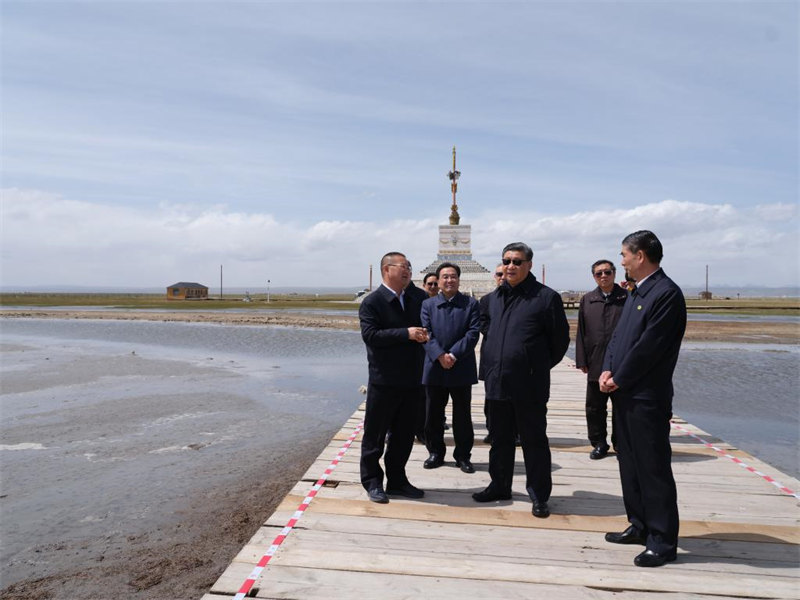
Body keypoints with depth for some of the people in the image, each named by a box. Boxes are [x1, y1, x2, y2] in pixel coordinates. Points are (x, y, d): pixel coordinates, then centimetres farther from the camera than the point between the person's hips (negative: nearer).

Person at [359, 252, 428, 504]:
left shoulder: (417, 297, 10)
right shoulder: (372, 302, -9)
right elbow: (370, 335, -21)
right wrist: (406, 333, -23)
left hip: (412, 380, 6)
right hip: (384, 381, -6)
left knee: (404, 435, 15)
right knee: (375, 434, 6)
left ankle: (397, 481, 29)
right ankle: (372, 482, 20)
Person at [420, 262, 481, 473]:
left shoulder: (471, 304, 3)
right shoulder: (428, 304, 7)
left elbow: (473, 333, -6)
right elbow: (427, 333, -3)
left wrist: (454, 355, -16)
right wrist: (440, 356, -17)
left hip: (462, 368, -1)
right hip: (434, 367, 1)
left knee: (462, 415, 8)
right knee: (433, 415, 10)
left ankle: (463, 456, 20)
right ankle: (435, 453, 24)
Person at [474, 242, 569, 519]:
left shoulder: (546, 297, -7)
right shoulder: (494, 298, 10)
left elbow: (560, 339, -2)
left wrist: (540, 367, 5)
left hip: (529, 385, -5)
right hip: (497, 382, 6)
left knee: (534, 441, 5)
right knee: (500, 439, 17)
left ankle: (539, 495, 19)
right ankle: (500, 486, 33)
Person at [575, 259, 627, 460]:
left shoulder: (627, 297, -2)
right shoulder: (587, 300, 8)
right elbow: (581, 332, 7)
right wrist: (582, 361, 2)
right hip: (595, 364, 3)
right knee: (594, 407, 8)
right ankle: (599, 444, 21)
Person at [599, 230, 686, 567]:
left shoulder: (666, 293, -15)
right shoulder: (636, 292, 15)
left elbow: (648, 347, -20)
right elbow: (618, 336, 14)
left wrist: (618, 379, -12)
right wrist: (607, 371, 0)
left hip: (647, 398, -9)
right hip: (625, 394, 10)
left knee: (654, 469, 0)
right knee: (630, 464, 17)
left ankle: (663, 541, 12)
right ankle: (639, 526, 31)